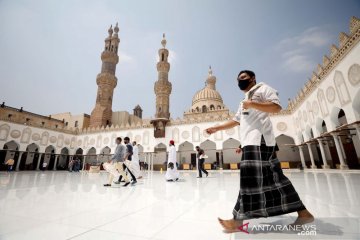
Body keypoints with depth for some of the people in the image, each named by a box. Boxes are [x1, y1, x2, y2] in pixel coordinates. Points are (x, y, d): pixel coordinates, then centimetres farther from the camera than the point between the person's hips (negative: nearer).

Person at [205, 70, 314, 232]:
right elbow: (235, 121, 27)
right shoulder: (243, 103, 30)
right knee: (272, 177, 8)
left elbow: (276, 107, -6)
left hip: (259, 139, -9)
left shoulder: (262, 88, 7)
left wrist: (252, 104, -12)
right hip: (251, 140, 9)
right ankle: (303, 213, 18)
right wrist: (216, 129, 20)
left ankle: (238, 221, -8)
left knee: (251, 177, -12)